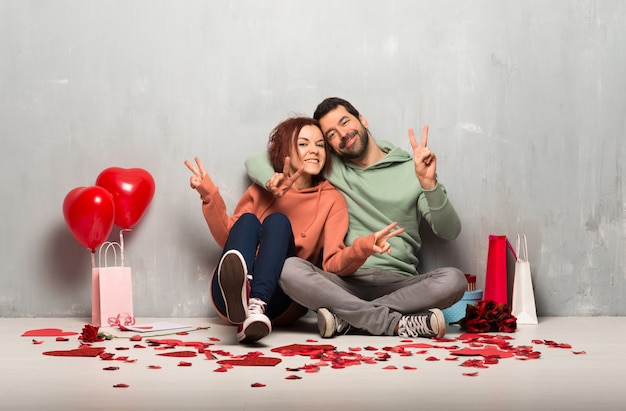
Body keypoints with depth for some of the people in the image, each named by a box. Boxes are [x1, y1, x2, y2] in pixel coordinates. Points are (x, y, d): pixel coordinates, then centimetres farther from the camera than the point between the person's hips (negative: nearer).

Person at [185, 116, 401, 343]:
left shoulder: (332, 200, 12)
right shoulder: (261, 190, 17)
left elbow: (333, 262, -3)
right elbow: (229, 239, 16)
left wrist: (364, 247, -23)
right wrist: (210, 196, 7)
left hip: (277, 302, -1)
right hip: (228, 296, 1)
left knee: (278, 222, -20)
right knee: (247, 220, -21)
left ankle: (256, 308, -47)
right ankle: (239, 294, -56)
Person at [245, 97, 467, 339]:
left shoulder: (411, 169, 9)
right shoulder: (330, 167, 14)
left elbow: (450, 231, 1)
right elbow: (255, 162, 18)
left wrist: (428, 183, -15)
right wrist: (272, 180, -5)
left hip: (399, 284, 0)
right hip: (344, 281, 1)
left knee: (453, 279, -30)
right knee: (289, 269, -29)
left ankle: (345, 316, -24)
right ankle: (397, 323, -28)